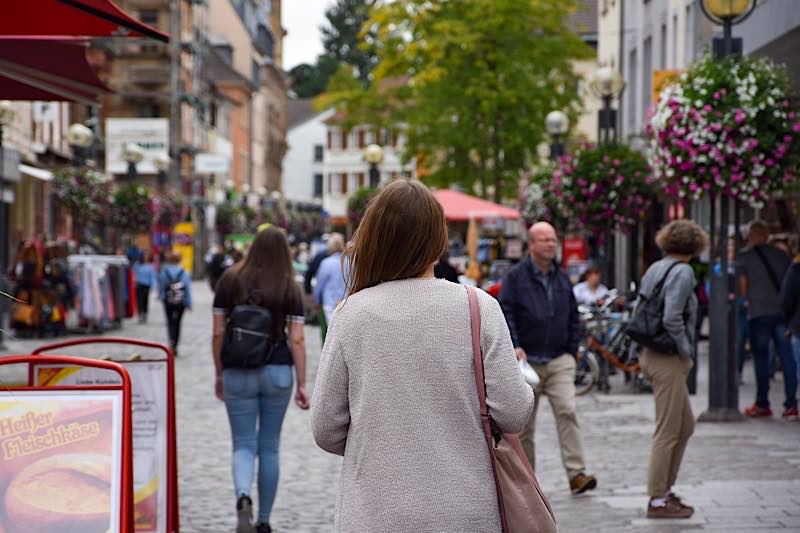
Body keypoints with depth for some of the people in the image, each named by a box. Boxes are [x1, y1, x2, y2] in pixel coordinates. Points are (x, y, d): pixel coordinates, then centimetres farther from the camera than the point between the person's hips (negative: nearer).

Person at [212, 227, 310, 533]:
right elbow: (296, 340, -7)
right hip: (278, 372, 0)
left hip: (238, 373, 0)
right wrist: (302, 385, -2)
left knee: (243, 445, 7)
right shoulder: (290, 289, -4)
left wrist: (219, 374, 10)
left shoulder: (229, 281, -2)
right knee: (269, 447, 12)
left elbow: (218, 333, 0)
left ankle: (243, 497, -23)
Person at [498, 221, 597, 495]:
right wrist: (514, 346, -17)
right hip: (527, 360, -2)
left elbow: (573, 317, 19)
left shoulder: (562, 278, 13)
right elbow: (505, 313, -6)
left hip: (559, 361, 2)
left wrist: (572, 350, 11)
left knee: (567, 411, -15)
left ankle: (577, 474, -17)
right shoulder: (515, 277, -1)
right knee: (524, 422, 5)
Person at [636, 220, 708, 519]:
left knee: (685, 426, 20)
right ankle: (658, 502, 5)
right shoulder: (682, 272, -14)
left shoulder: (654, 269, 11)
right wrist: (687, 353, -11)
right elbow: (671, 319, -24)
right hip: (668, 361, -9)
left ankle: (664, 488, 25)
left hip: (650, 356, 9)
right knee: (667, 432, -1)